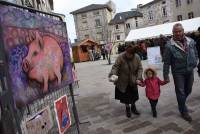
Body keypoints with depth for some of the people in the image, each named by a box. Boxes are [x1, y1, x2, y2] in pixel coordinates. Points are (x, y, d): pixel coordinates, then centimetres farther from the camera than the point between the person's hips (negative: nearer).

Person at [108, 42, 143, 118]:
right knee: (125, 96, 9)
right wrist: (113, 74, -36)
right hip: (123, 81, -2)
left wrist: (139, 78, -15)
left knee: (134, 95, 14)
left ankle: (133, 107, 41)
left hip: (133, 81, 3)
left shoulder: (137, 57, -11)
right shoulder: (121, 57, -20)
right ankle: (127, 108, 35)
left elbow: (140, 68, -4)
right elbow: (115, 66, -18)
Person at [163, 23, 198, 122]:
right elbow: (166, 62, -14)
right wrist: (166, 76, -12)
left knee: (188, 90, 20)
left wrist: (194, 65, 3)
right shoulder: (170, 45, -17)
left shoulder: (191, 41, -2)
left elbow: (195, 54, 13)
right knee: (180, 92, 6)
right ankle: (184, 111, 25)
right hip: (178, 72, -5)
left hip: (190, 71, 5)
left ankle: (181, 104, 47)